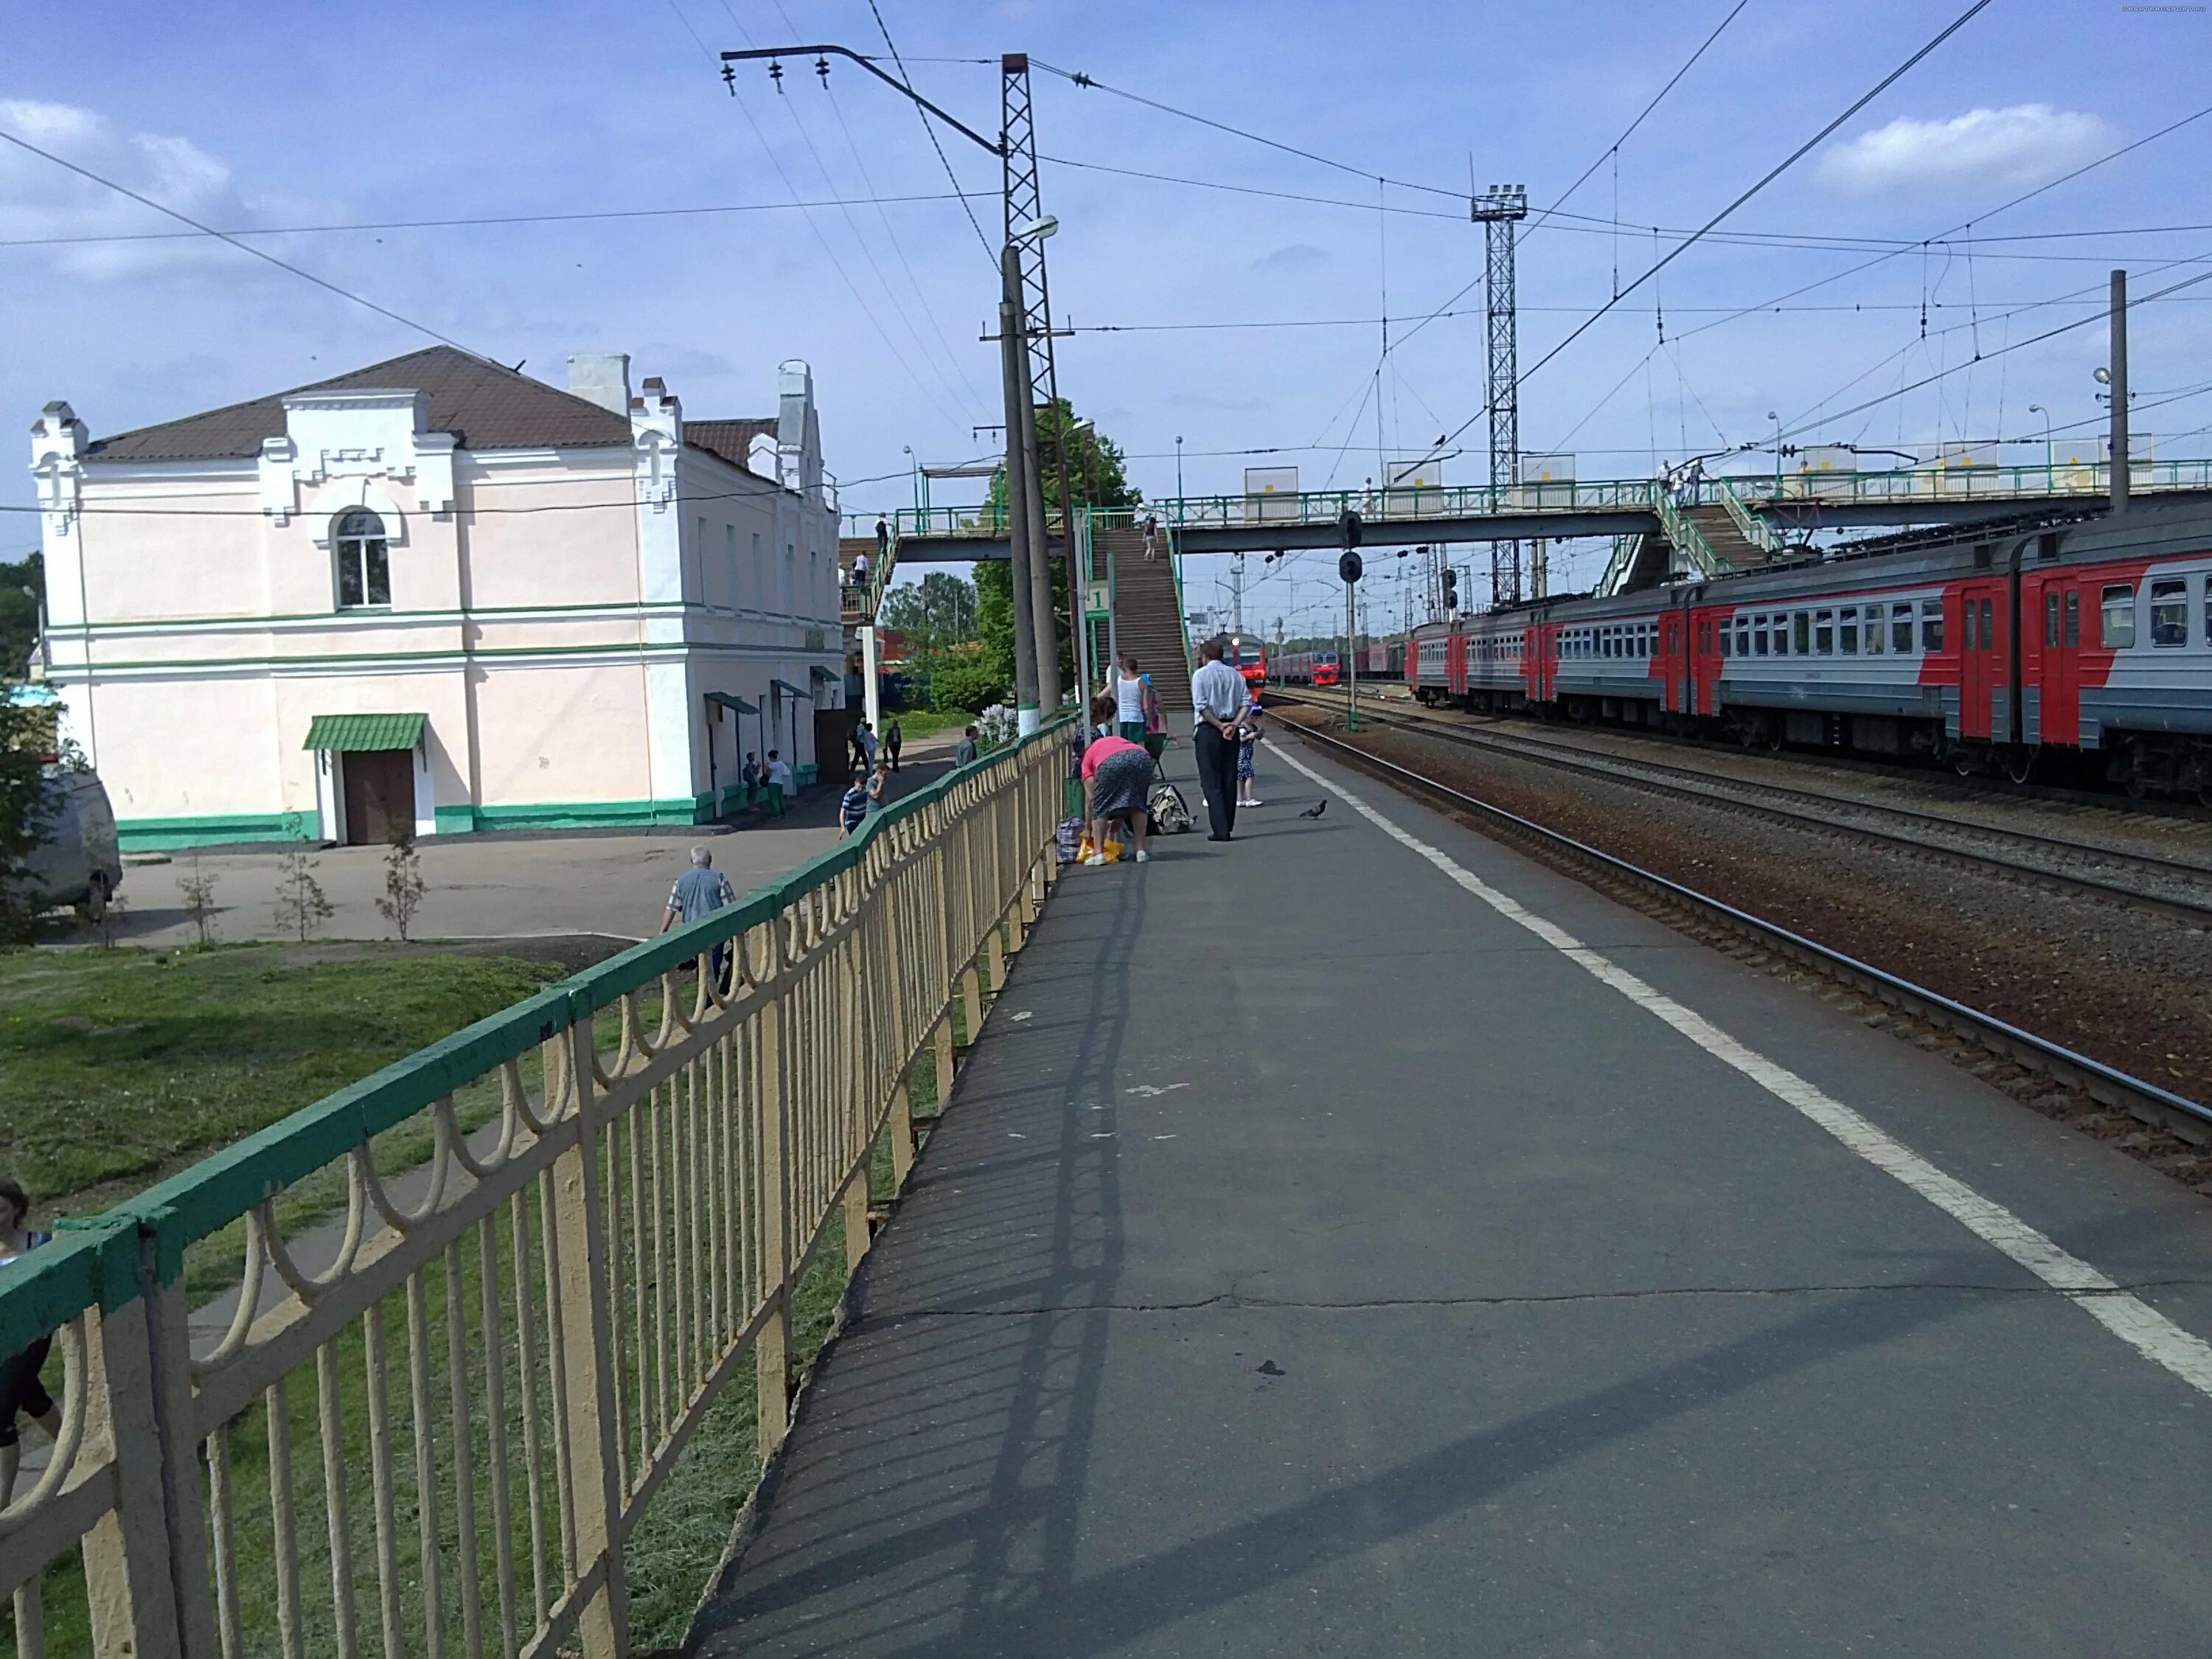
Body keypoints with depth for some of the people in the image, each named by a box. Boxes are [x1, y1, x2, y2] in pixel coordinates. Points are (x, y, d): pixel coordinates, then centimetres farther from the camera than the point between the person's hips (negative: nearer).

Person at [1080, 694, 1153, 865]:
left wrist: (1089, 831, 36)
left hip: (1111, 763, -4)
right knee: (1137, 805, 25)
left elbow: (1090, 798, 27)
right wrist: (1118, 821, 54)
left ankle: (1098, 853, 10)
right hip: (1143, 758, 4)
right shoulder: (1118, 741, 45)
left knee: (1100, 806, 16)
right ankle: (1141, 851, 22)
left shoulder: (1089, 756, 32)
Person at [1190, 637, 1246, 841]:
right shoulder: (1235, 675, 9)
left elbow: (1202, 707, -14)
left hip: (1208, 730, -4)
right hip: (1231, 730, 5)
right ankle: (1228, 827, 14)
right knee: (1229, 779, 11)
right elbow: (1245, 703, -1)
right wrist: (1232, 725, -7)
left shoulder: (1201, 675, -5)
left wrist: (1219, 726, -11)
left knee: (1211, 781, -2)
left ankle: (1220, 830, -8)